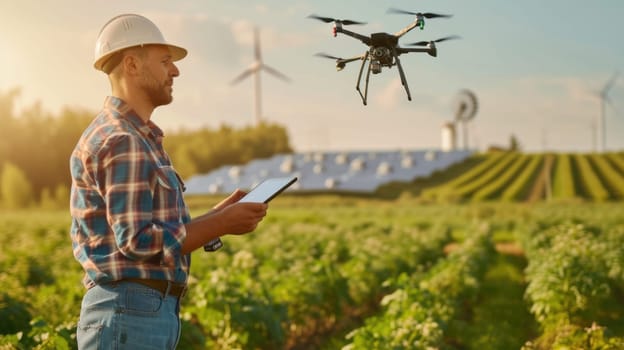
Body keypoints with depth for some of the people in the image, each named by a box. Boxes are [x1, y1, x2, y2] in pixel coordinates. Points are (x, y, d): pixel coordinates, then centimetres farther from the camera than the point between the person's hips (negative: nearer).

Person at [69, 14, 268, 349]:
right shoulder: (121, 141, -13)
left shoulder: (137, 139, 19)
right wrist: (221, 225, -13)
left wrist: (217, 215, 11)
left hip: (148, 312, 10)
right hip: (128, 313, -10)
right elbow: (138, 243, -20)